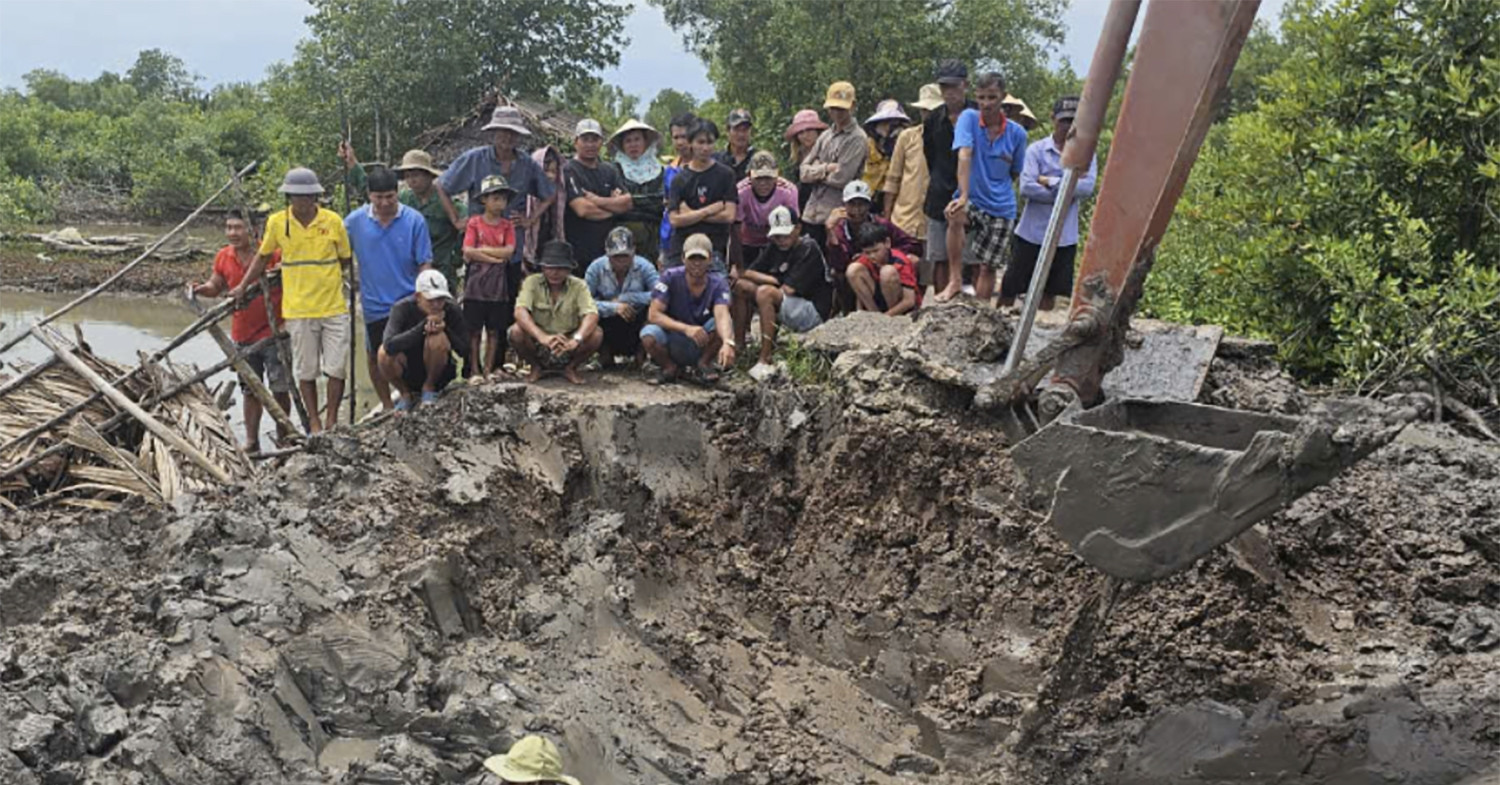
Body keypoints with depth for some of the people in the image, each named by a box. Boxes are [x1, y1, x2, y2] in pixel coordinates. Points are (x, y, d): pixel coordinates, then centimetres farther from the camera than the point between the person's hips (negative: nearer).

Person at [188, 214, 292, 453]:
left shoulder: (271, 253, -11)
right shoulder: (223, 257, 3)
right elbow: (215, 286, 15)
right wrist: (200, 289, -5)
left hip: (273, 333, -4)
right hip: (243, 335, 4)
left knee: (280, 389, 2)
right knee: (250, 391, 12)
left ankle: (283, 438, 16)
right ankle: (251, 441, 19)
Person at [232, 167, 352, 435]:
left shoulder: (333, 221, -1)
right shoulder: (277, 222, 1)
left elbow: (346, 260, 10)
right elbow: (263, 256, 15)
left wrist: (320, 272, 2)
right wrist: (243, 286, 15)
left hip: (334, 307, 0)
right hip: (298, 310, 0)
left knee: (336, 368, 0)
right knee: (305, 371, 6)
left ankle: (332, 420, 16)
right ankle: (314, 422, 18)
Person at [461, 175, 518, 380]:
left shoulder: (507, 226, 7)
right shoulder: (474, 222, 0)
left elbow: (509, 251, -7)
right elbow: (468, 254, -9)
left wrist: (482, 250, -8)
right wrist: (495, 257, -11)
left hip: (498, 285, 2)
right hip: (475, 284, -2)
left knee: (494, 330, 6)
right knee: (474, 330, 2)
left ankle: (488, 369, 14)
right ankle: (474, 370, 10)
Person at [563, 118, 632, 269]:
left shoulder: (610, 171, 16)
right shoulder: (568, 171, -4)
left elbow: (626, 202, 3)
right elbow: (583, 209, -15)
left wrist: (596, 200, -10)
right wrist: (613, 207, 0)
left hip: (607, 250, 5)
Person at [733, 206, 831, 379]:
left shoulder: (809, 249, -13)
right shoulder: (775, 247, 11)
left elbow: (788, 290, -20)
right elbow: (747, 273, 5)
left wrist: (769, 282, -3)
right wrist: (771, 279, -10)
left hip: (814, 314, -9)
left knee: (765, 292, -32)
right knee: (741, 286, 1)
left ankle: (765, 361, -36)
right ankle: (738, 348, -3)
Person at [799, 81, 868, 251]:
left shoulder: (857, 139, -6)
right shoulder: (825, 136, 16)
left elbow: (842, 178, -15)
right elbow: (804, 171, 8)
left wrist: (816, 172, -1)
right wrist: (825, 169, -10)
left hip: (836, 218, -7)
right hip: (812, 214, 7)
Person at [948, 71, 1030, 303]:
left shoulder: (1016, 133, 2)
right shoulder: (969, 118, -5)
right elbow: (964, 156, -20)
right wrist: (964, 196, -32)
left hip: (1001, 207, 2)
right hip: (972, 200, -2)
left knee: (987, 266, 1)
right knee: (955, 214, -35)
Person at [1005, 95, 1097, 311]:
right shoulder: (1036, 150, -3)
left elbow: (1087, 187, -12)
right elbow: (1026, 187, -16)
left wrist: (1050, 182, -14)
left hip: (1064, 238, 2)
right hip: (1031, 234, -2)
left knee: (1049, 295, 10)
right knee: (1009, 292, 1)